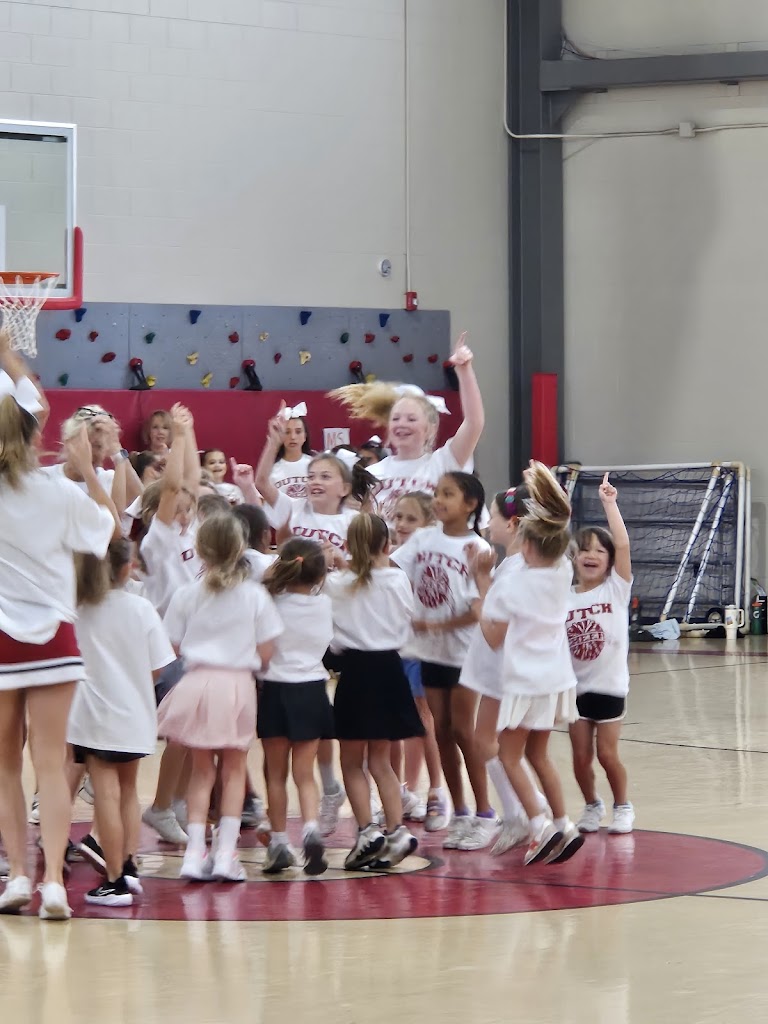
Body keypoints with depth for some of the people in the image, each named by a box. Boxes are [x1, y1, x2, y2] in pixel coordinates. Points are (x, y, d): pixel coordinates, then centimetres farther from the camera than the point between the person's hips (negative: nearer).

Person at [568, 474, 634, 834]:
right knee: (581, 756, 5)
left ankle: (623, 807, 20)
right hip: (575, 687, 2)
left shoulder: (616, 589, -5)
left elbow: (623, 544, -17)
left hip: (609, 686, -2)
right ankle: (592, 806, 27)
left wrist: (609, 503, -21)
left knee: (607, 753, -1)